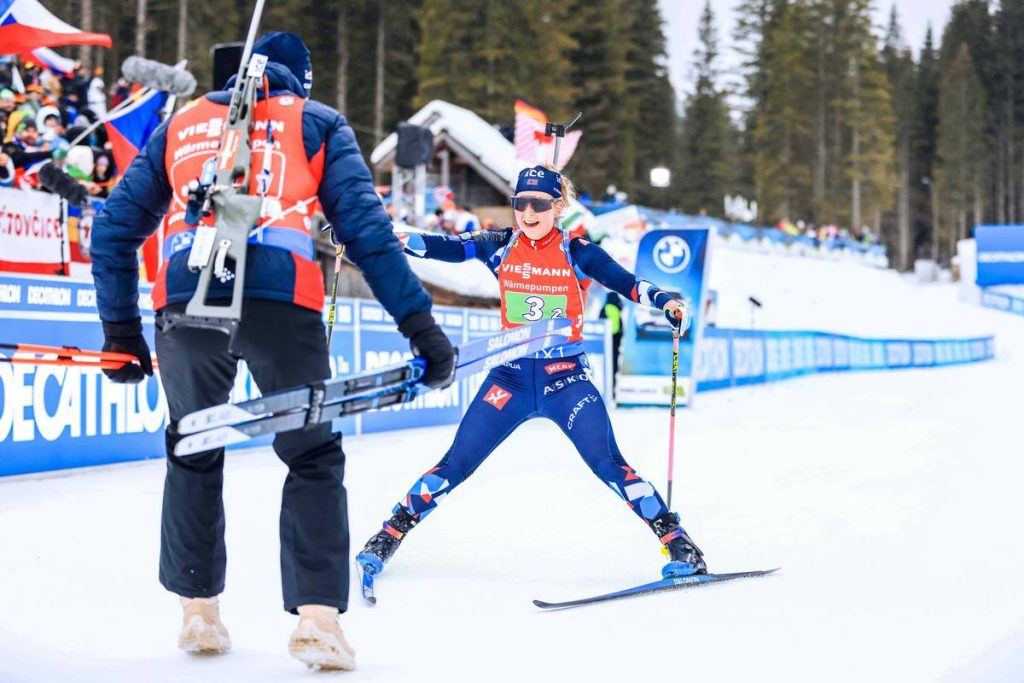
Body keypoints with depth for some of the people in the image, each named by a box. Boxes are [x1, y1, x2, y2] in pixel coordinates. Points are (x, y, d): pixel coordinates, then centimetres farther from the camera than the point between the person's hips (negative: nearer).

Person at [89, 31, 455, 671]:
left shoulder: (179, 124, 28)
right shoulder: (317, 121, 19)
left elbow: (115, 228, 24)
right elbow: (366, 228, 7)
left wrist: (121, 329, 29)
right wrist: (420, 323, 5)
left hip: (185, 302, 2)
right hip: (279, 299, -2)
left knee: (193, 453, 21)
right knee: (314, 457, 9)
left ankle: (199, 612, 22)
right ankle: (317, 617, -3)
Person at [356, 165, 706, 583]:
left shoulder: (577, 253, -3)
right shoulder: (501, 247, 2)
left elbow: (627, 284, -10)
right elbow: (449, 248, -7)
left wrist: (666, 303, -29)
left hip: (566, 376, -2)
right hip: (512, 375, 2)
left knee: (608, 464, -14)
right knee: (457, 463, -2)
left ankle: (677, 544, -8)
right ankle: (389, 536, 11)